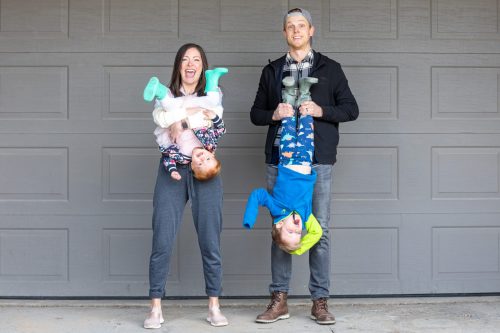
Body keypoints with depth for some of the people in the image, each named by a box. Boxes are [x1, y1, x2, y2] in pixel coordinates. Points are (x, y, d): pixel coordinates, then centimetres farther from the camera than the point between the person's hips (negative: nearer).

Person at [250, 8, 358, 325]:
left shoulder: (330, 69, 9)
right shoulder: (272, 71, 15)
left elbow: (351, 109, 7)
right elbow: (256, 113, 16)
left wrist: (320, 110, -10)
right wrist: (274, 114, -6)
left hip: (318, 159, -1)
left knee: (320, 230, 1)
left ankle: (320, 301, 9)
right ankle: (279, 299, 12)